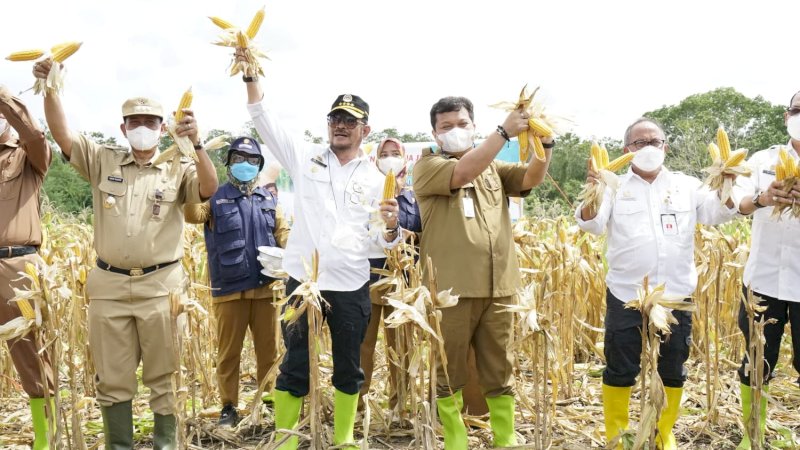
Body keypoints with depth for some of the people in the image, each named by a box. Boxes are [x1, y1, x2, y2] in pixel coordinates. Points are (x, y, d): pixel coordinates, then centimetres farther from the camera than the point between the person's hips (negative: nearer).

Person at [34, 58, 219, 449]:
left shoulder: (178, 169, 1)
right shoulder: (102, 161, 8)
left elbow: (209, 189, -17)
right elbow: (61, 132, -2)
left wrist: (195, 144, -32)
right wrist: (50, 87, -16)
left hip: (160, 285, -2)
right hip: (109, 285, 2)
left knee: (164, 376, 6)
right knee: (112, 379, 11)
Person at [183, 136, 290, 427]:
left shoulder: (268, 199, 12)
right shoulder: (216, 197, 3)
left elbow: (283, 233, 11)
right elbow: (191, 214, -17)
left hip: (266, 287, 3)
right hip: (229, 290, -2)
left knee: (269, 348, 10)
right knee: (228, 351, 8)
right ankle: (229, 406, 20)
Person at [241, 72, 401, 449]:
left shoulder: (375, 179, 5)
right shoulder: (305, 157, 5)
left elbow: (382, 241, 4)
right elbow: (263, 119, 1)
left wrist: (391, 226, -19)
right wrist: (251, 77, -12)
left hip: (352, 287, 1)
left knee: (349, 369, 12)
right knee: (295, 367, 5)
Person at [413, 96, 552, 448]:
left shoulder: (493, 168, 17)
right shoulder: (427, 165, 1)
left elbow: (531, 177, 2)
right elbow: (462, 173, -18)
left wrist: (544, 143, -16)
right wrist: (504, 132, -21)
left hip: (498, 287, 4)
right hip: (451, 288, -4)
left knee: (499, 371, 13)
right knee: (449, 372, 6)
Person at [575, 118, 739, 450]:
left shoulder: (686, 185, 8)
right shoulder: (614, 185, 2)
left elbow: (717, 214, -1)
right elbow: (592, 226, -11)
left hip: (675, 296, 2)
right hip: (626, 295, -2)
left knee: (672, 371, 14)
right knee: (620, 370, 6)